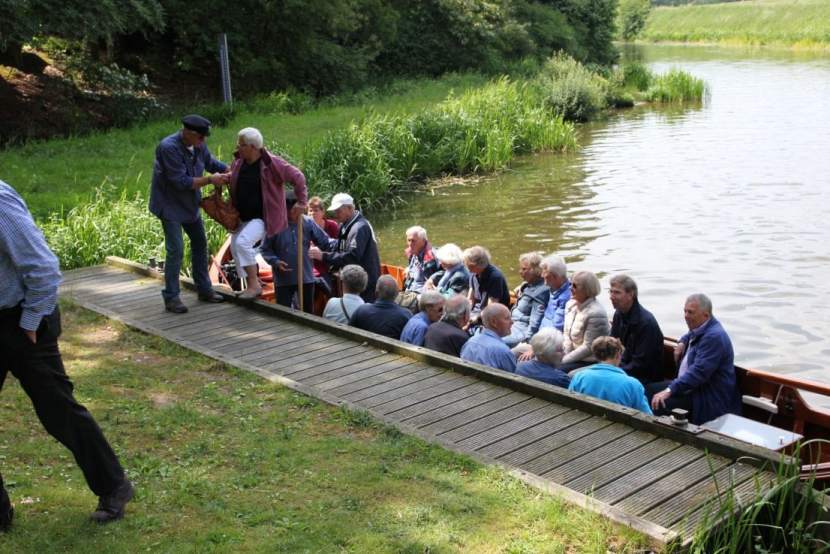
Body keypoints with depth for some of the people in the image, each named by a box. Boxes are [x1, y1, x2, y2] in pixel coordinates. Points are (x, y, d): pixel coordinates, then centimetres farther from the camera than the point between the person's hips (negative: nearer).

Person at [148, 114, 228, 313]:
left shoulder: (198, 146, -4)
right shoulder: (169, 148, -26)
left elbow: (212, 163, 9)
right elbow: (181, 182, -28)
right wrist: (210, 180, -27)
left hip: (190, 203, 8)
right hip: (170, 204, -8)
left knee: (200, 243, 14)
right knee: (175, 250, -11)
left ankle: (204, 289, 28)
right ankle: (171, 297, -1)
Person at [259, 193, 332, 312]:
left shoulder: (308, 222, -2)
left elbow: (325, 242, 1)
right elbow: (265, 249, -4)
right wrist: (276, 261, -20)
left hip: (306, 277, 3)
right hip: (283, 279, -2)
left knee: (308, 313, 16)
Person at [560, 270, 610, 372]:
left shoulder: (595, 313, -21)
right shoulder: (570, 304, 5)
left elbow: (588, 347, -21)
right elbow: (567, 336, 9)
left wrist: (563, 361, -18)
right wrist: (562, 356, -7)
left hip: (591, 362, -8)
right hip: (576, 357, 8)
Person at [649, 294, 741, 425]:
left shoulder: (714, 336, -23)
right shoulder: (699, 328, 7)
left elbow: (699, 371, -31)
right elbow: (689, 336, 34)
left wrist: (669, 390, -36)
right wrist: (682, 343, 9)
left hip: (710, 398, -11)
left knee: (659, 404, -27)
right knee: (649, 390, 7)